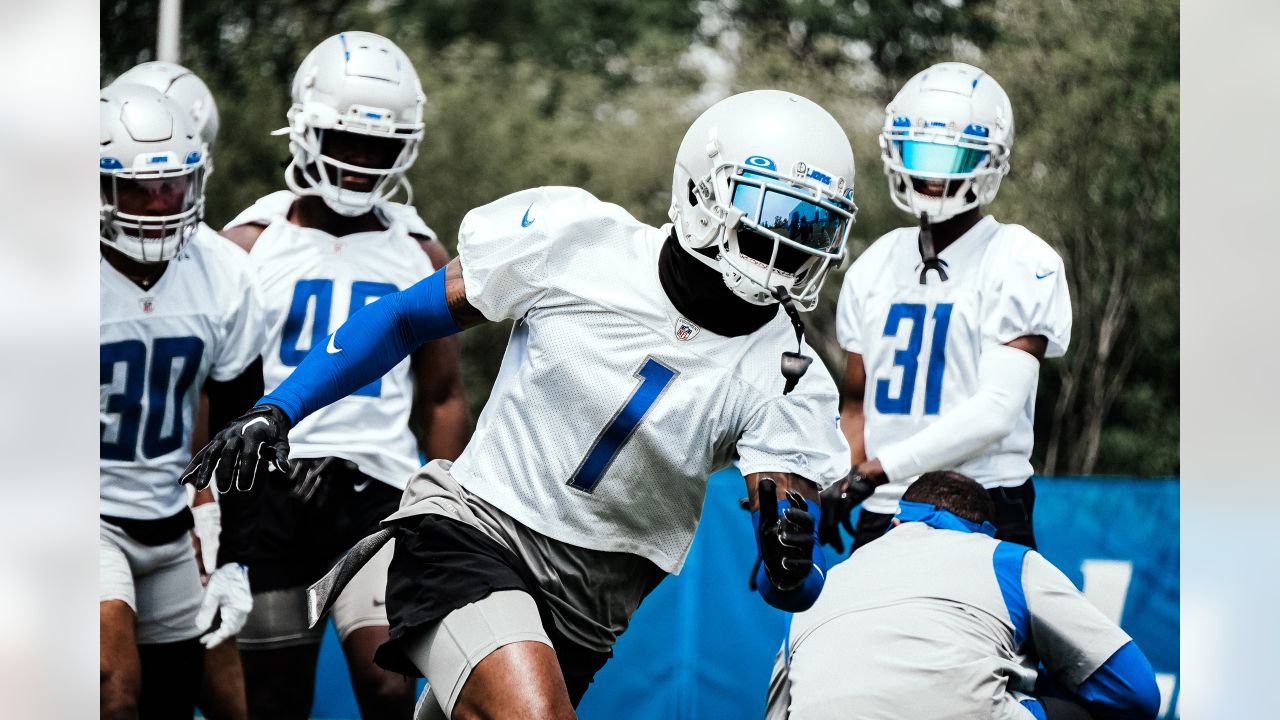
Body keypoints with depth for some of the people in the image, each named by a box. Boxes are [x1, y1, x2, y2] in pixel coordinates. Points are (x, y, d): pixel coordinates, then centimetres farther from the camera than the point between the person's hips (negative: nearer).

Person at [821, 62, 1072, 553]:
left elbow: (996, 408, -13)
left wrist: (880, 467, -17)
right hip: (882, 514, 5)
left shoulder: (1019, 264, -4)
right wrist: (831, 488, 0)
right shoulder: (874, 268, 15)